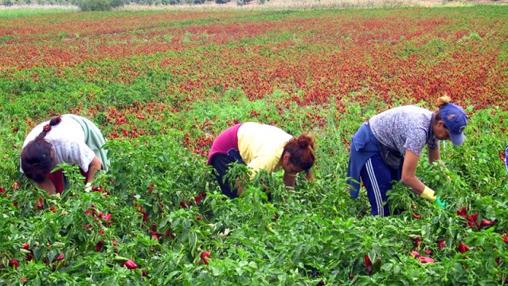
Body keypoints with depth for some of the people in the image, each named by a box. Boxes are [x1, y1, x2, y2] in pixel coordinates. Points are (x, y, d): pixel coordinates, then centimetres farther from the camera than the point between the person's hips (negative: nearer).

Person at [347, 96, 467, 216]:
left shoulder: (433, 125, -10)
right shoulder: (419, 130, -36)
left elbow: (435, 162, 7)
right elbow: (407, 176, -33)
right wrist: (435, 198, -26)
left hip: (389, 147, 9)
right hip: (369, 146, -9)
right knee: (383, 204, -7)